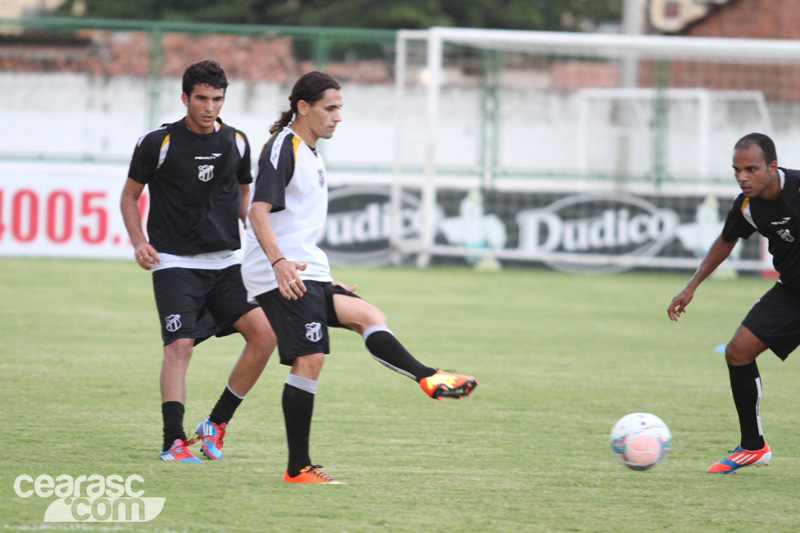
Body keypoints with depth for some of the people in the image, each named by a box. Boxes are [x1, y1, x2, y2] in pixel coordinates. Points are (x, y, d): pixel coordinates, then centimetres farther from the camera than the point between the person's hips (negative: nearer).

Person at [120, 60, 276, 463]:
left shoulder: (235, 142, 7)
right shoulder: (158, 143, -4)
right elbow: (130, 195, 6)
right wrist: (140, 243, -8)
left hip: (226, 263, 4)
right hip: (175, 264, -4)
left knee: (264, 332, -10)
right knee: (179, 345, -16)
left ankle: (216, 423, 2)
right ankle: (173, 442, -14)